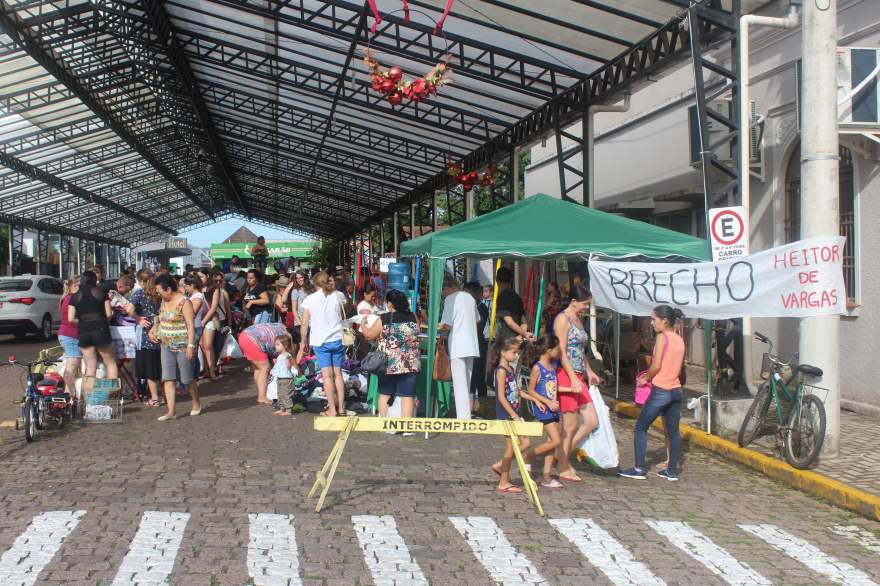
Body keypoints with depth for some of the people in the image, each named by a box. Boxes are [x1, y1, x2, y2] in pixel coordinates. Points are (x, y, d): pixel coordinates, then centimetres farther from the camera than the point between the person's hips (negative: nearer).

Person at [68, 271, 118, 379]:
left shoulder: (75, 297, 8)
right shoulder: (101, 292, 4)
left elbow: (71, 319, 1)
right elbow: (108, 314, 0)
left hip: (83, 332, 2)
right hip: (100, 329, -2)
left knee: (90, 366, 7)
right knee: (111, 363, 7)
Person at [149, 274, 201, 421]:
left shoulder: (184, 302, -13)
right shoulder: (164, 301, 10)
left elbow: (191, 325, -17)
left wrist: (191, 345, -24)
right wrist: (154, 329, 7)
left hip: (182, 346, -7)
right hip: (166, 345, 7)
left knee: (187, 378, 5)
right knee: (168, 378, -3)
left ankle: (196, 403, 29)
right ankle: (171, 411, -4)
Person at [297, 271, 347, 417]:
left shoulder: (310, 299, -4)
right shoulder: (338, 296, 2)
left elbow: (305, 324, -4)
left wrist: (303, 342, 7)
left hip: (320, 341, -2)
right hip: (338, 339, 2)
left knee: (327, 375, 0)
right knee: (338, 373, 10)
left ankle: (332, 409, 0)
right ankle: (341, 408, 12)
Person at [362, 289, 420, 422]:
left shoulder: (383, 319, -6)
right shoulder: (413, 317, 0)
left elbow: (368, 335, 4)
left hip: (389, 364, -1)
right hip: (410, 364, 1)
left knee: (385, 394, 15)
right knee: (407, 396, 2)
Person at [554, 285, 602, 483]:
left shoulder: (578, 320, 18)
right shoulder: (563, 319, -10)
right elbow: (562, 352, -17)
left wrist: (589, 372, 18)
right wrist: (573, 379, -21)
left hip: (578, 377, 9)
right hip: (565, 375, -9)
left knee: (592, 421, 6)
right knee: (571, 425, -3)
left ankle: (564, 455, 17)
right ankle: (563, 468, 9)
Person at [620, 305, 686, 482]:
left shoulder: (662, 337, -12)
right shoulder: (680, 340, 10)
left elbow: (656, 365, -17)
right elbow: (679, 368, 12)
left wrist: (646, 378, -1)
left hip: (660, 391, -8)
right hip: (676, 390, 8)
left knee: (640, 428, 3)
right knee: (673, 431, 12)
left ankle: (639, 469, 1)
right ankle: (672, 471, 16)